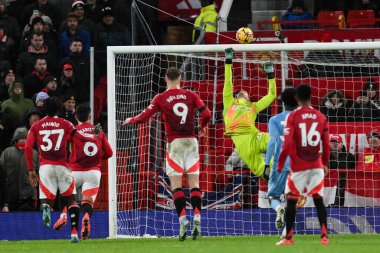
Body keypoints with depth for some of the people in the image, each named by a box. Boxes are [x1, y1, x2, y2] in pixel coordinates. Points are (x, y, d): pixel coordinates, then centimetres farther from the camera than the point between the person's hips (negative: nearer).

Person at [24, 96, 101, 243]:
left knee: (47, 198, 2)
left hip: (45, 166, 0)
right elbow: (81, 138, 4)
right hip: (62, 166, 0)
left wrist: (31, 170, 3)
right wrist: (95, 136, 26)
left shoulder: (36, 126, 9)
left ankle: (45, 208, -36)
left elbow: (28, 147, -1)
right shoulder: (64, 124, 7)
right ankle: (74, 232, -1)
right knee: (70, 199, 11)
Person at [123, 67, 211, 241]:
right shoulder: (191, 95, 3)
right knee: (194, 182, 3)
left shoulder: (161, 98, -1)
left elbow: (144, 117, -5)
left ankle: (183, 218, -13)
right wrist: (202, 127, 18)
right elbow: (206, 114, -3)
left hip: (174, 143, -2)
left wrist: (130, 120, 16)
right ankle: (197, 217, -10)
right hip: (191, 141, 2)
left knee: (176, 184, 0)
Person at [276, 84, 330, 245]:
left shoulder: (293, 116, -8)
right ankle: (324, 235, -3)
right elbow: (326, 144, 6)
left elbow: (287, 143, -13)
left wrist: (280, 164, -7)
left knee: (291, 201, 5)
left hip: (298, 166, -3)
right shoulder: (321, 117, 3)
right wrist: (325, 164, 18)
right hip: (317, 165, 3)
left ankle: (288, 237, 5)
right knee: (319, 200, 6)